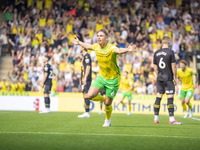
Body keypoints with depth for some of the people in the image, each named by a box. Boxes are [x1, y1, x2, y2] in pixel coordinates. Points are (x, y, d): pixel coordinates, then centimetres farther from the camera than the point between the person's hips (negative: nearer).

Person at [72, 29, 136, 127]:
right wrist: (79, 43, 35)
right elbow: (88, 46, 21)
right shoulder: (96, 47, -3)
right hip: (101, 77, 5)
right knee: (90, 96, -11)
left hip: (113, 79, -5)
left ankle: (108, 120, 31)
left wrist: (127, 50, -68)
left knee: (108, 103, 1)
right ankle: (103, 99, 22)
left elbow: (119, 50, -47)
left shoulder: (111, 48, -24)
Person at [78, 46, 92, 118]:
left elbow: (88, 67, -19)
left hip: (86, 79, -10)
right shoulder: (85, 56, 20)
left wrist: (85, 78, -24)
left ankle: (87, 113, -12)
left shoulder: (86, 56, -10)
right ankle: (86, 113, 11)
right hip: (84, 79, 10)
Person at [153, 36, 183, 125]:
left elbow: (155, 67, 12)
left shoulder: (156, 53, 7)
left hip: (159, 78, 5)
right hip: (168, 79, -5)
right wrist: (175, 77, 0)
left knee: (158, 97, 8)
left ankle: (156, 118, 10)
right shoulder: (170, 52, -9)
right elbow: (173, 66, -9)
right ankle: (171, 119, -8)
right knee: (170, 98, -5)